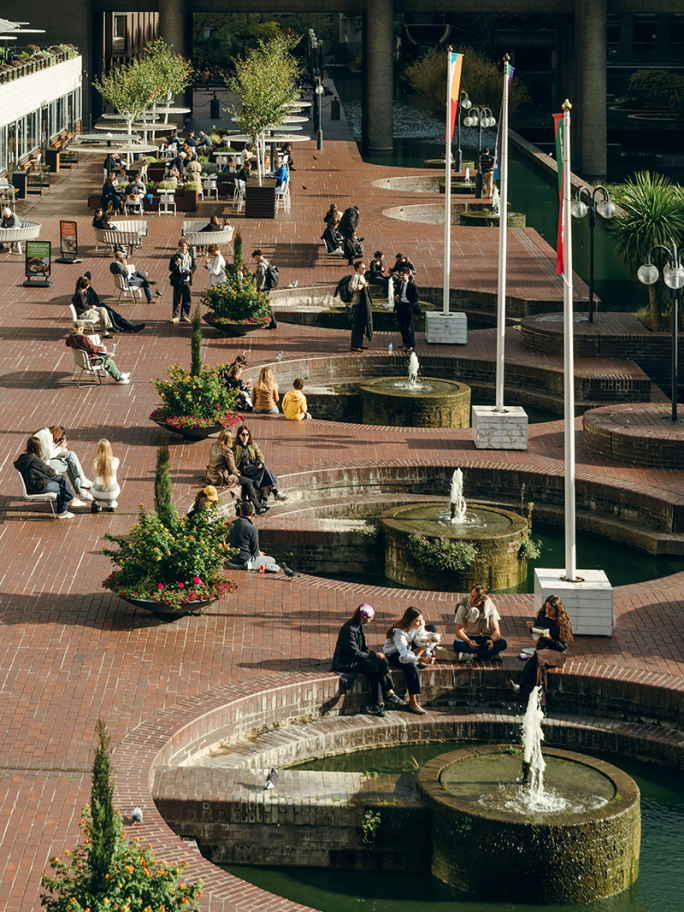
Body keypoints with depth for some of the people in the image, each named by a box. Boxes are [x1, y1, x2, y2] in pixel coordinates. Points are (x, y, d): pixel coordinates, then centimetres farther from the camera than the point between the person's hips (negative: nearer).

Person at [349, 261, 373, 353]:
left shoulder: (361, 276, 18)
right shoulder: (356, 276, -13)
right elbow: (351, 288, -23)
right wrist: (362, 286, -19)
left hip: (362, 303, 10)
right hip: (357, 303, -10)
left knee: (362, 323, 14)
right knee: (356, 324, -8)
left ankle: (359, 344, 22)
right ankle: (354, 346, -6)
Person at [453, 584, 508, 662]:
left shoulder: (490, 608, -7)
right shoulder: (463, 607, -11)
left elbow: (496, 631, -9)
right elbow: (459, 631, -15)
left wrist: (492, 640, -34)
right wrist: (469, 641, -37)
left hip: (485, 639, 2)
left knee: (502, 643, -29)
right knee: (457, 644, -36)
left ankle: (472, 655, -33)